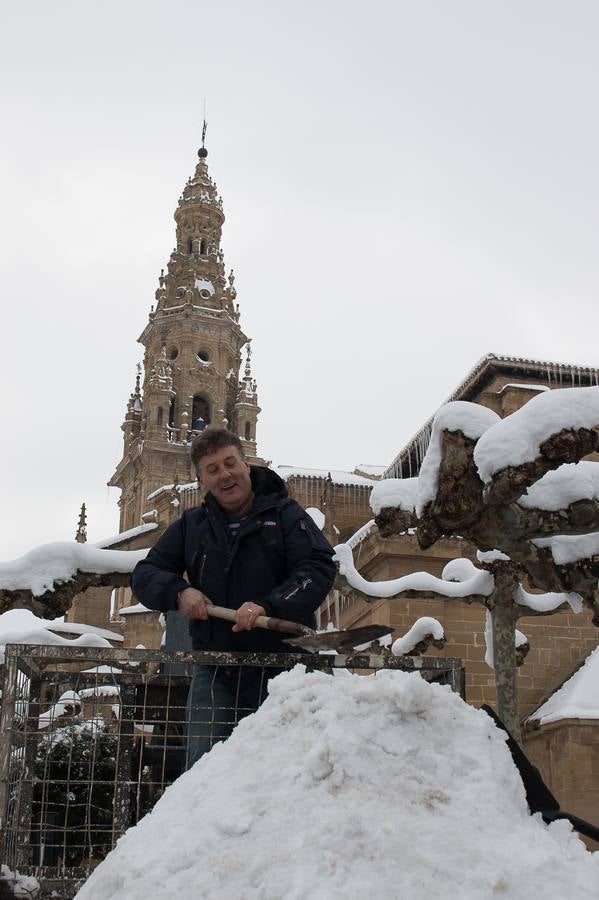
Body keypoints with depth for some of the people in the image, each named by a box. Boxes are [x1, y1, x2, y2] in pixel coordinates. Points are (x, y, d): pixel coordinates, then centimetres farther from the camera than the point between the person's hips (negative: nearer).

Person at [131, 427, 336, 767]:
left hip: (279, 666, -3)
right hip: (214, 671, 3)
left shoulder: (285, 514, 2)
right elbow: (145, 575, 12)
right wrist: (179, 592, -10)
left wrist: (269, 606, -27)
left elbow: (320, 567, -12)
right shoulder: (190, 526, 13)